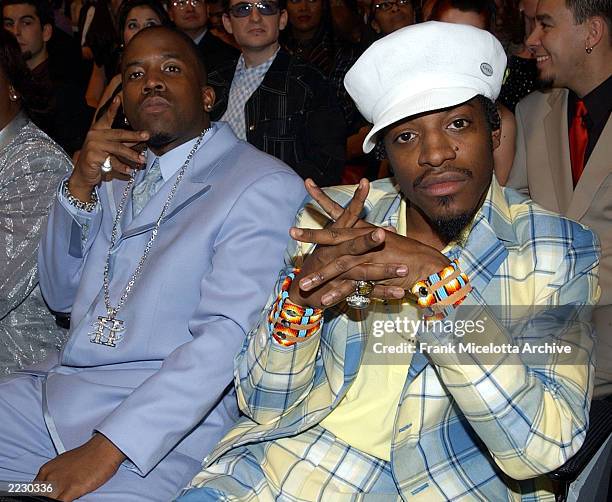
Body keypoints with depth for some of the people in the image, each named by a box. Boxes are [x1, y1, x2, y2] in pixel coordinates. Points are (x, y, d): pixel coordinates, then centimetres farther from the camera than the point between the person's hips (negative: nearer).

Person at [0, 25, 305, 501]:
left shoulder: (265, 186, -8)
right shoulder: (119, 175, 16)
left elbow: (227, 337, -18)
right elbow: (60, 295, 17)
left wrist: (107, 447, -24)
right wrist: (80, 187, 0)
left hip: (163, 425, -7)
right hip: (57, 387, 7)